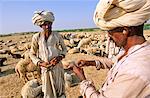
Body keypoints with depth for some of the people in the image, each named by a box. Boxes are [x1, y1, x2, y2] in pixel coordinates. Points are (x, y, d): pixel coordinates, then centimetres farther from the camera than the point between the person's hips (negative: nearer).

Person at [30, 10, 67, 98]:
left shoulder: (57, 36, -4)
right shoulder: (36, 37, -7)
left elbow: (64, 49, 7)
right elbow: (32, 54, 0)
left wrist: (60, 57, -12)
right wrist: (40, 63, -14)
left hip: (58, 67, 1)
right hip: (45, 68, -1)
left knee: (60, 89, 15)